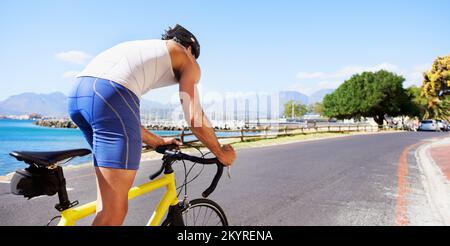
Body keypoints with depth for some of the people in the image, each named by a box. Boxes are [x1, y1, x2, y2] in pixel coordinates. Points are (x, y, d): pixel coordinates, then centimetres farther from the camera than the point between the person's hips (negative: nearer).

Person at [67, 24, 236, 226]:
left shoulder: (142, 49, 38)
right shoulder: (186, 60, 19)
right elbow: (196, 120, 9)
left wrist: (156, 141, 42)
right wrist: (222, 154, 24)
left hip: (76, 94, 9)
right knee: (114, 210, -1)